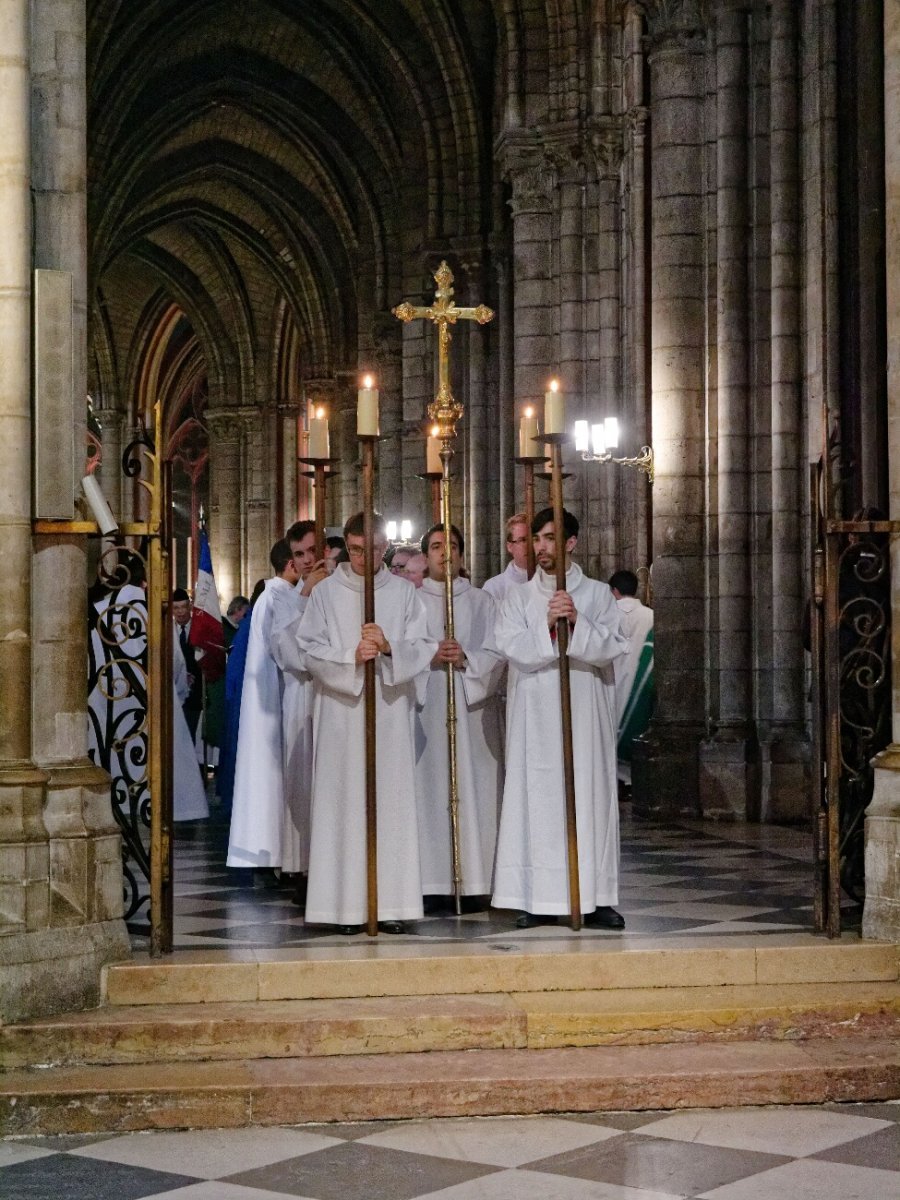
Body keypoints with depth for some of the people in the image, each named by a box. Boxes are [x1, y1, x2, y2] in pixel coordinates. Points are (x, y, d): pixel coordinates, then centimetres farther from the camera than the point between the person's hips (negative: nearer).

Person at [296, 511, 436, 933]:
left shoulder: (403, 593, 9)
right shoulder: (326, 592, 6)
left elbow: (423, 648, 3)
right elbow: (310, 649, -1)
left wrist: (390, 647, -16)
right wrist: (351, 657, -16)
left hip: (390, 713, 1)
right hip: (340, 714, -1)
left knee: (391, 801, -1)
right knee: (345, 802, -3)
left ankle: (389, 904, 2)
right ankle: (348, 904, -1)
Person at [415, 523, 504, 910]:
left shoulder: (480, 602, 12)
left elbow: (495, 654, 4)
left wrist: (465, 659, -14)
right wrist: (431, 656, -15)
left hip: (471, 708, 1)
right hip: (425, 708, -1)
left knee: (471, 789, -2)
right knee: (429, 790, -5)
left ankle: (473, 882, 0)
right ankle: (431, 883, -4)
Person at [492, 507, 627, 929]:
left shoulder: (597, 594, 7)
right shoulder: (518, 597, 9)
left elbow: (610, 649, -5)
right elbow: (513, 648, -6)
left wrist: (576, 622, -20)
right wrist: (547, 625, -21)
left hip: (585, 715, 0)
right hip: (535, 716, 1)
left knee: (589, 797, -1)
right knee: (536, 800, -2)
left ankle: (595, 898, 4)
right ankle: (537, 898, 1)